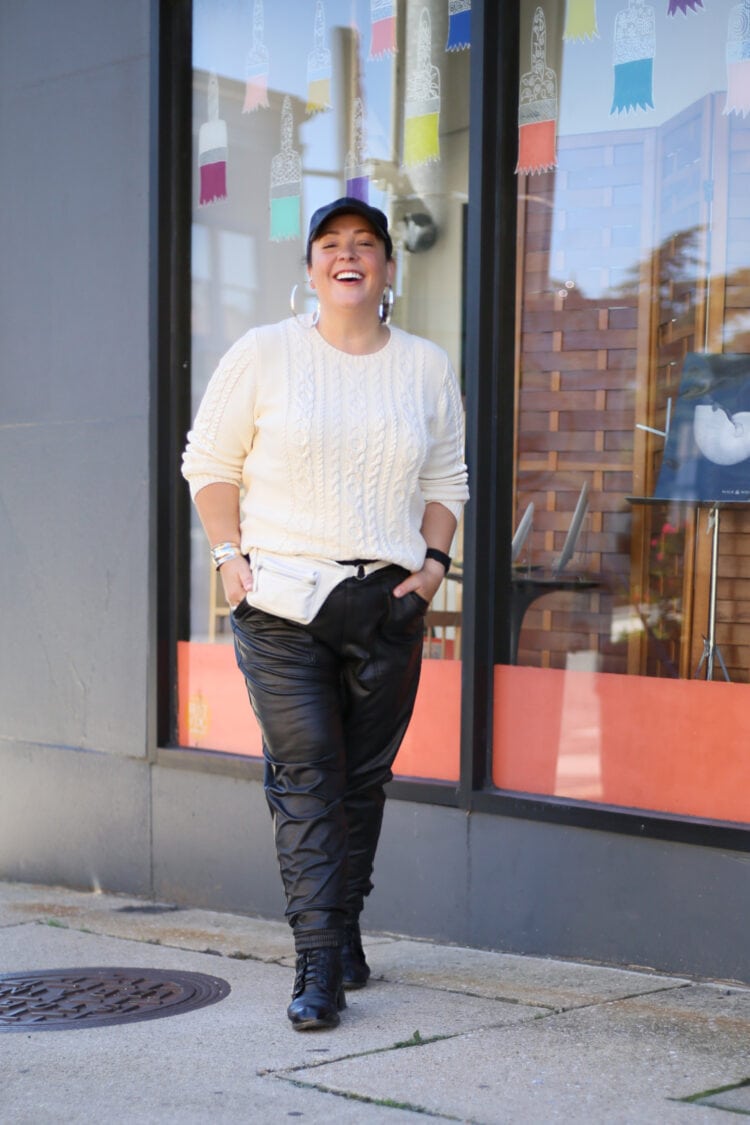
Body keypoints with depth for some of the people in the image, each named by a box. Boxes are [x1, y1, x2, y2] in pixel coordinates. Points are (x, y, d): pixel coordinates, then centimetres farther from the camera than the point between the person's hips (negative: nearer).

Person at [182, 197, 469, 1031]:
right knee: (304, 775, -8)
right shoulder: (263, 354, 1)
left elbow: (445, 478, 18)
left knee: (364, 776, 8)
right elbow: (210, 462, 6)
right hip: (280, 596, -3)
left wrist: (433, 562, 4)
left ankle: (345, 932, 24)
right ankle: (318, 965, -8)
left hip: (389, 601, 3)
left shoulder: (427, 368, 10)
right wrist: (230, 557, -4)